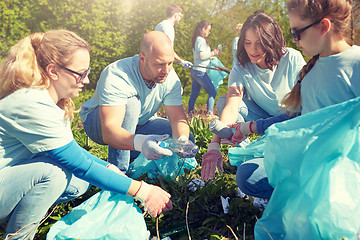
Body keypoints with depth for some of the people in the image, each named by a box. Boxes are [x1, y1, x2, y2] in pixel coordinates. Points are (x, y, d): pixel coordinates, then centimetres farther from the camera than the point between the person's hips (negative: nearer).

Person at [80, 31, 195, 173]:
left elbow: (178, 119, -18)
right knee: (131, 103, -37)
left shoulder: (171, 78, -18)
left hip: (139, 124, 5)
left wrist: (182, 140, -42)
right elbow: (109, 131, -46)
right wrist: (140, 142, -66)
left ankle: (132, 157, 3)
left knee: (187, 138, -12)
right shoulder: (117, 76, -36)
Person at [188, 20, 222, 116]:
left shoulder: (196, 40, 19)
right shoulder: (201, 40, -10)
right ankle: (209, 113, -15)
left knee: (194, 94, 12)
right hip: (200, 71, -10)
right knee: (212, 92, -9)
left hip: (195, 71, 10)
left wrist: (211, 56, 23)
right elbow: (201, 55, -19)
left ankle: (190, 114, 16)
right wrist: (213, 53, -10)